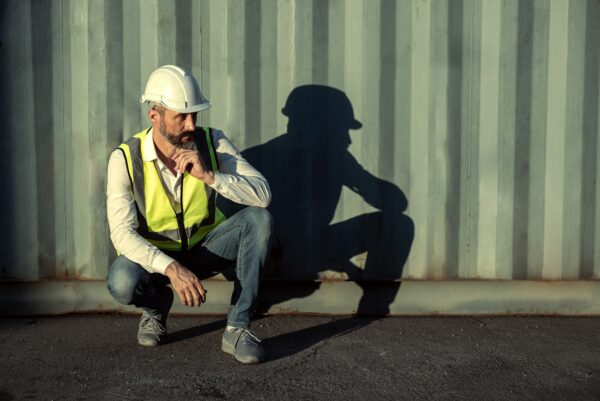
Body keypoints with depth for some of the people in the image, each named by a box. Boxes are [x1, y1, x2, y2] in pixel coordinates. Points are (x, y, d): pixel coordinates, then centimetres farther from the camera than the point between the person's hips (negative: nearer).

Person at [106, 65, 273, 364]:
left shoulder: (212, 142, -14)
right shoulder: (125, 159, -20)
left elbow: (263, 194, -22)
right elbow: (122, 233, -27)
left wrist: (209, 176, -36)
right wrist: (172, 268, -41)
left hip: (205, 247, 2)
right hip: (153, 254, -2)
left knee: (258, 219, -25)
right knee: (122, 282, -35)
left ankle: (237, 329, -20)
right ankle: (156, 304, 4)